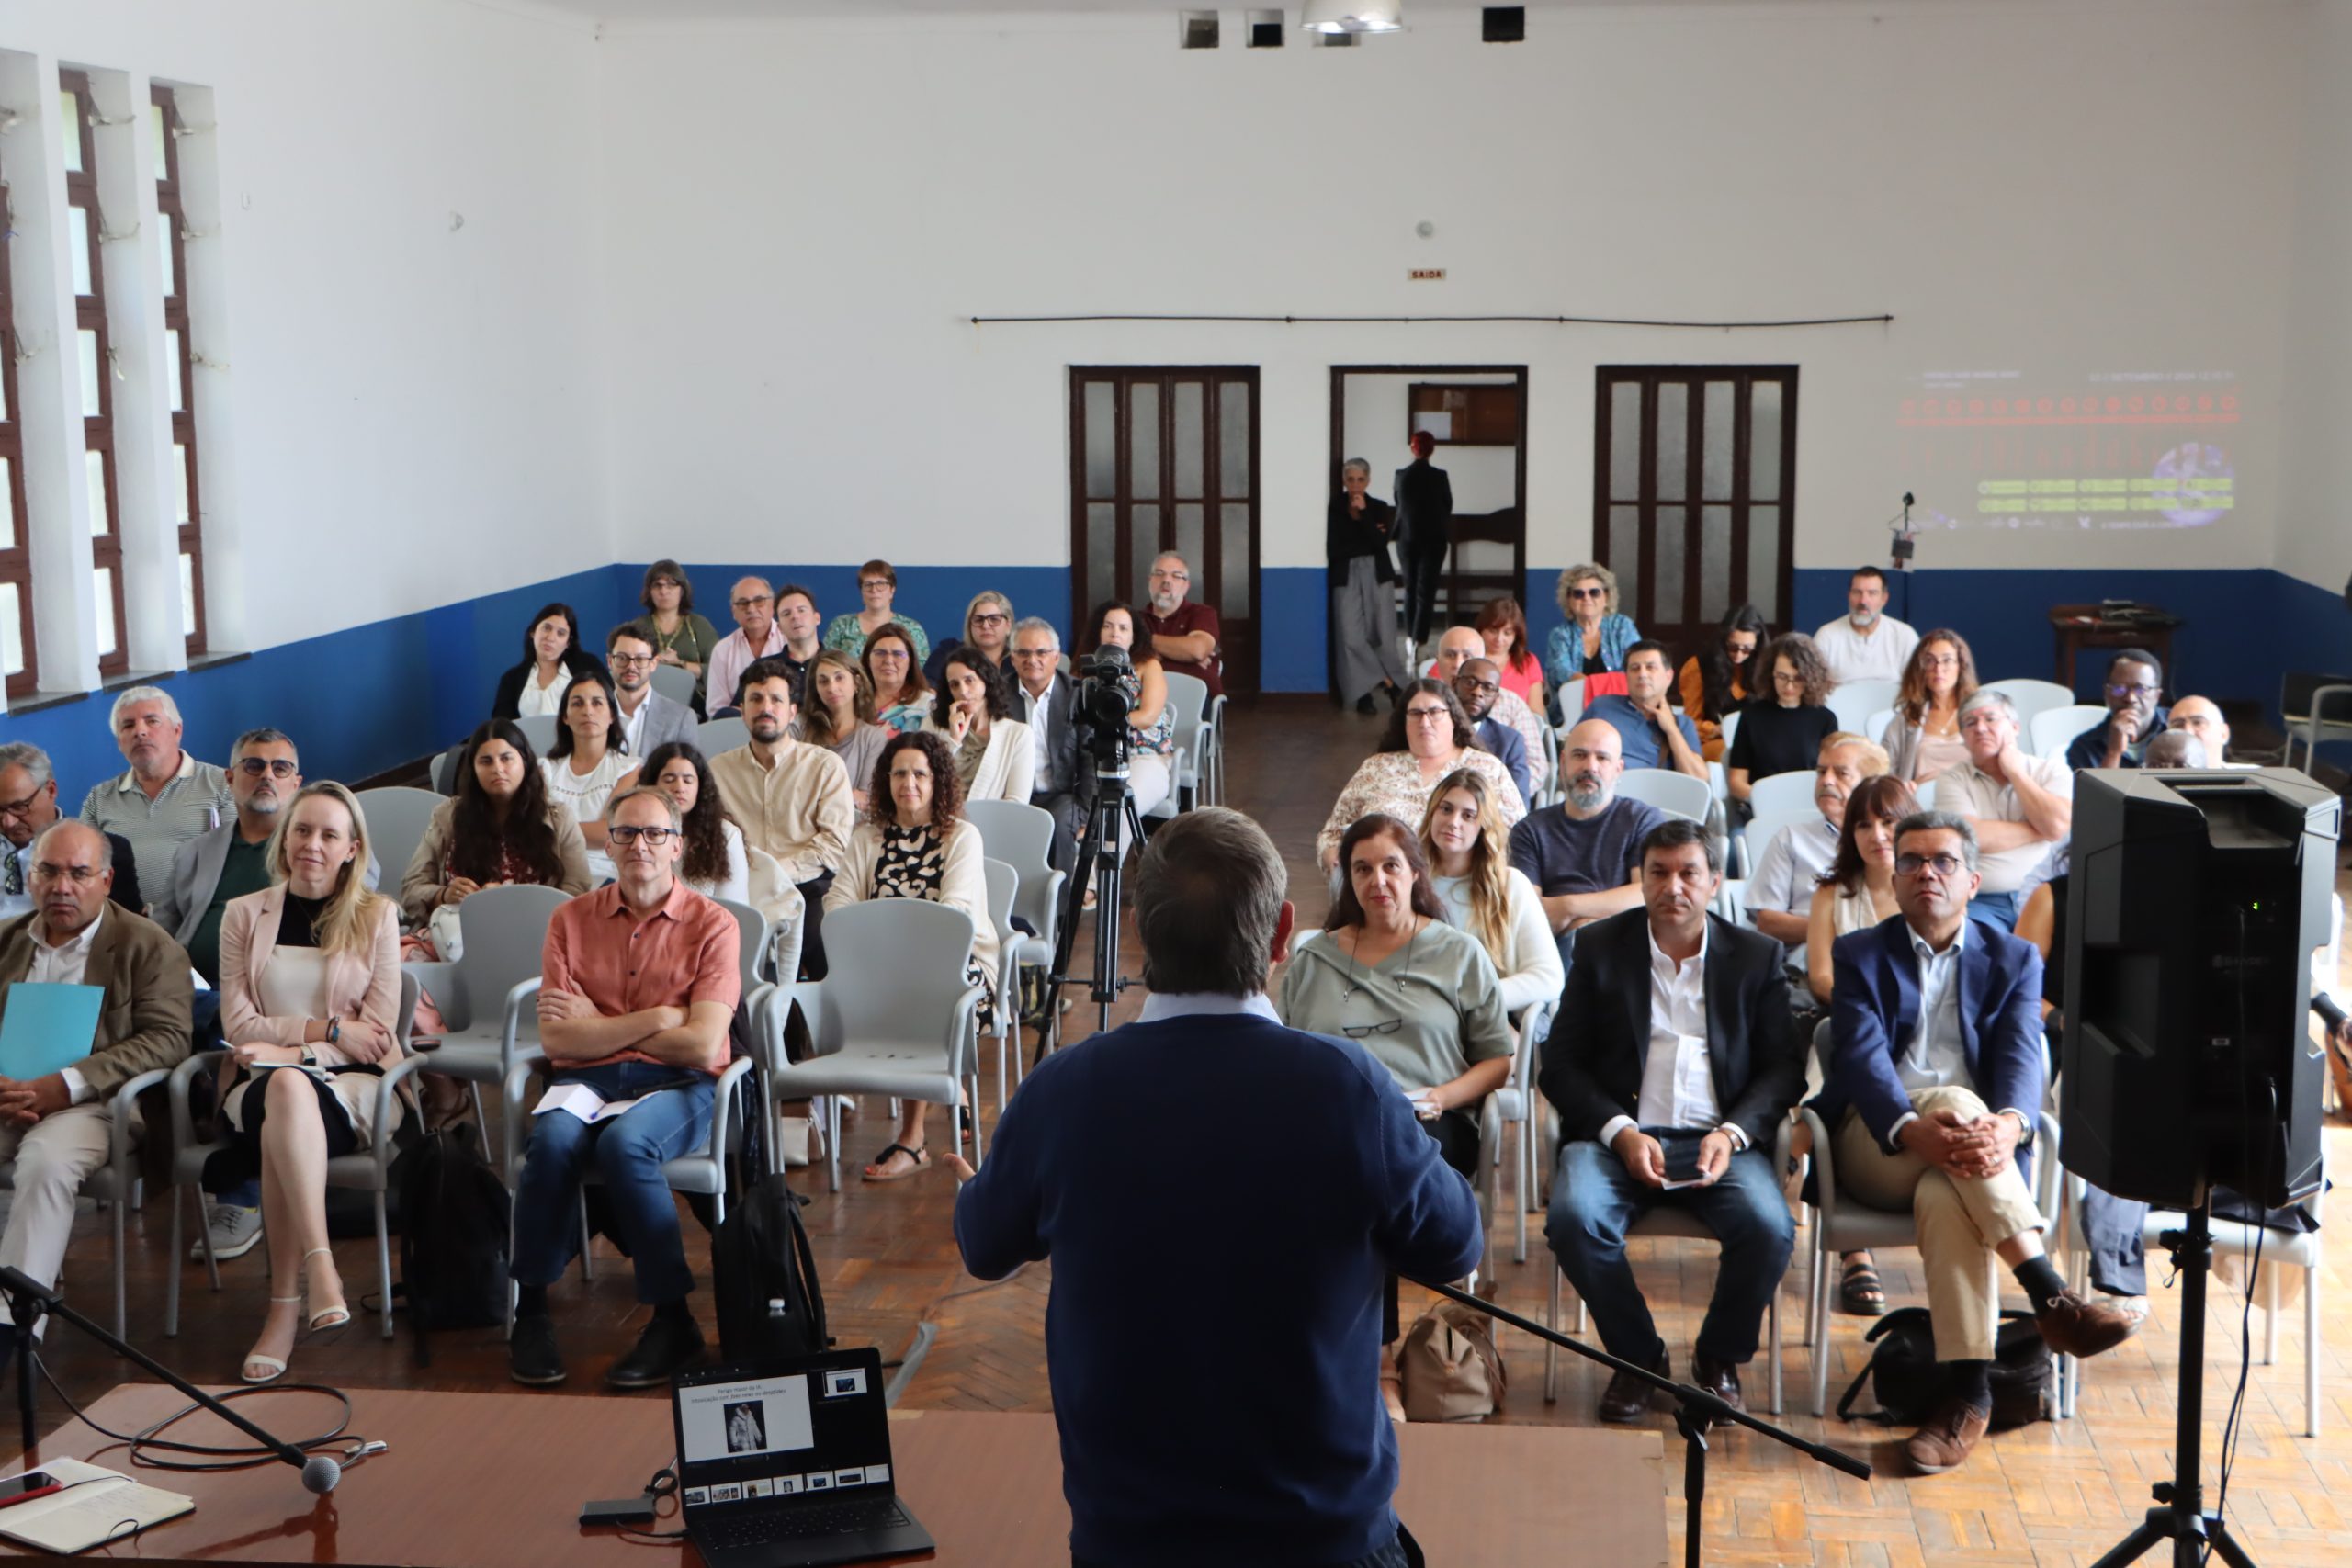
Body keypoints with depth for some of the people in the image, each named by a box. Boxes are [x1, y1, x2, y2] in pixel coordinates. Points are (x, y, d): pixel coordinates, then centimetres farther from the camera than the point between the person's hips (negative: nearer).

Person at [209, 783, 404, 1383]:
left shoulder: (377, 915, 9)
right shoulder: (244, 914, 14)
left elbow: (378, 1030, 1)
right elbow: (238, 1025, 5)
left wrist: (289, 1048, -11)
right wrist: (326, 1030, -7)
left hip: (358, 1089, -1)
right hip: (267, 1085, 1)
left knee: (287, 1108, -37)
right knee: (285, 1088, -37)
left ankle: (285, 1306, -40)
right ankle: (320, 1268, -46)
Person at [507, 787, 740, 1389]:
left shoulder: (712, 925, 3)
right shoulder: (572, 920, 11)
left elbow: (700, 1046, -8)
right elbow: (556, 1037, 0)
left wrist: (600, 1026, -1)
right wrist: (657, 1017, -6)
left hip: (677, 1087, -2)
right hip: (584, 1080, 2)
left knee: (624, 1141, -35)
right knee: (555, 1137, -32)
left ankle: (672, 1318, -24)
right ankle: (530, 1311, -18)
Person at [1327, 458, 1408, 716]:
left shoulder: (1379, 508, 7)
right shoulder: (1334, 509, 3)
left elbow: (1380, 543, -9)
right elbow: (1333, 551, -6)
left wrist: (1363, 513, -14)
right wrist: (1367, 542, -6)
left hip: (1377, 576, 1)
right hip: (1346, 578, -1)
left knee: (1383, 636, -4)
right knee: (1351, 638, -12)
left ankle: (1367, 692, 6)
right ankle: (1390, 685, -3)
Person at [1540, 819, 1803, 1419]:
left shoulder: (1759, 956, 11)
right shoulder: (1601, 948, 9)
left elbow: (1785, 1066, 7)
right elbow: (1560, 1065, 5)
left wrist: (1732, 1134, -11)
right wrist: (1621, 1133, -11)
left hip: (1719, 1139, 0)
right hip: (1618, 1135, 0)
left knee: (1770, 1229, -29)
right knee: (1573, 1217, -31)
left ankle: (1719, 1359, 2)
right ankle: (1638, 1357, -4)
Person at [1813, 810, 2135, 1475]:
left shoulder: (2014, 960, 17)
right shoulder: (1859, 955, 15)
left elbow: (2022, 1058, -2)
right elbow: (1862, 1058, -5)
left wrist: (2007, 1125, -28)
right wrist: (1914, 1128, -27)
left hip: (1975, 1142, 1)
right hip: (1878, 1143, 0)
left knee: (1945, 1197, -36)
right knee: (1954, 1099, -35)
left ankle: (1968, 1394, -37)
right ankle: (2052, 1299, -38)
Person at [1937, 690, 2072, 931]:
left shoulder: (2053, 771, 12)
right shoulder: (1953, 782, 9)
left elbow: (2058, 826, -7)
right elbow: (1971, 837, -9)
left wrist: (2015, 772, 2)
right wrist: (2039, 831, -1)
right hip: (1983, 901, -1)